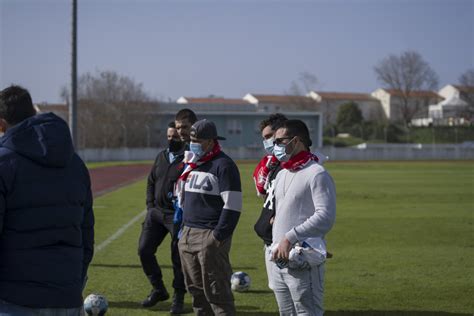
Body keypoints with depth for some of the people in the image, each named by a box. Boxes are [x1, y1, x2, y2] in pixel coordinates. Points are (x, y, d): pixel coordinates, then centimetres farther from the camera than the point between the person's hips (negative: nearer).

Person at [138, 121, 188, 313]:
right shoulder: (161, 157, 12)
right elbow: (151, 182, 20)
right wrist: (150, 206, 9)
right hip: (156, 212, 6)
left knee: (179, 257, 1)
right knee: (144, 249, 1)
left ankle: (178, 298, 16)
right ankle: (158, 290, 18)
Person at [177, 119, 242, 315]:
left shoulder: (223, 165, -10)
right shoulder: (191, 164, 16)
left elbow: (232, 205, -15)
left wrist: (219, 236, -18)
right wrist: (184, 228, 18)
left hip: (210, 238, -9)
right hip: (188, 234, 9)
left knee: (216, 292, -7)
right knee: (196, 289, 13)